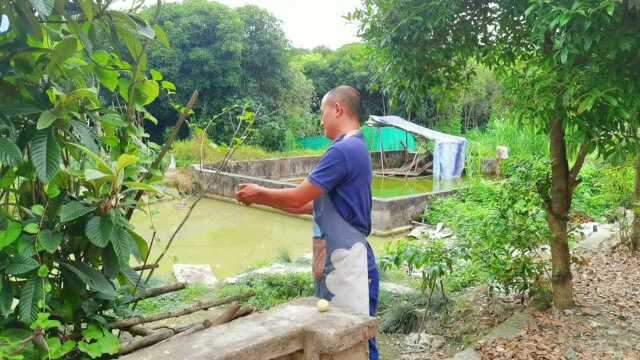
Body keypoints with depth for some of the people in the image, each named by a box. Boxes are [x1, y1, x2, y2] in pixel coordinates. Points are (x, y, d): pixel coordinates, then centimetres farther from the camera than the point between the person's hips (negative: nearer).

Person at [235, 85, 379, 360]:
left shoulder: (343, 150, -18)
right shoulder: (354, 148, 14)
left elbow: (298, 198, -16)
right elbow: (311, 205, 16)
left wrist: (260, 193, 2)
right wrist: (264, 200, 15)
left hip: (347, 263, -10)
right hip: (337, 261, 10)